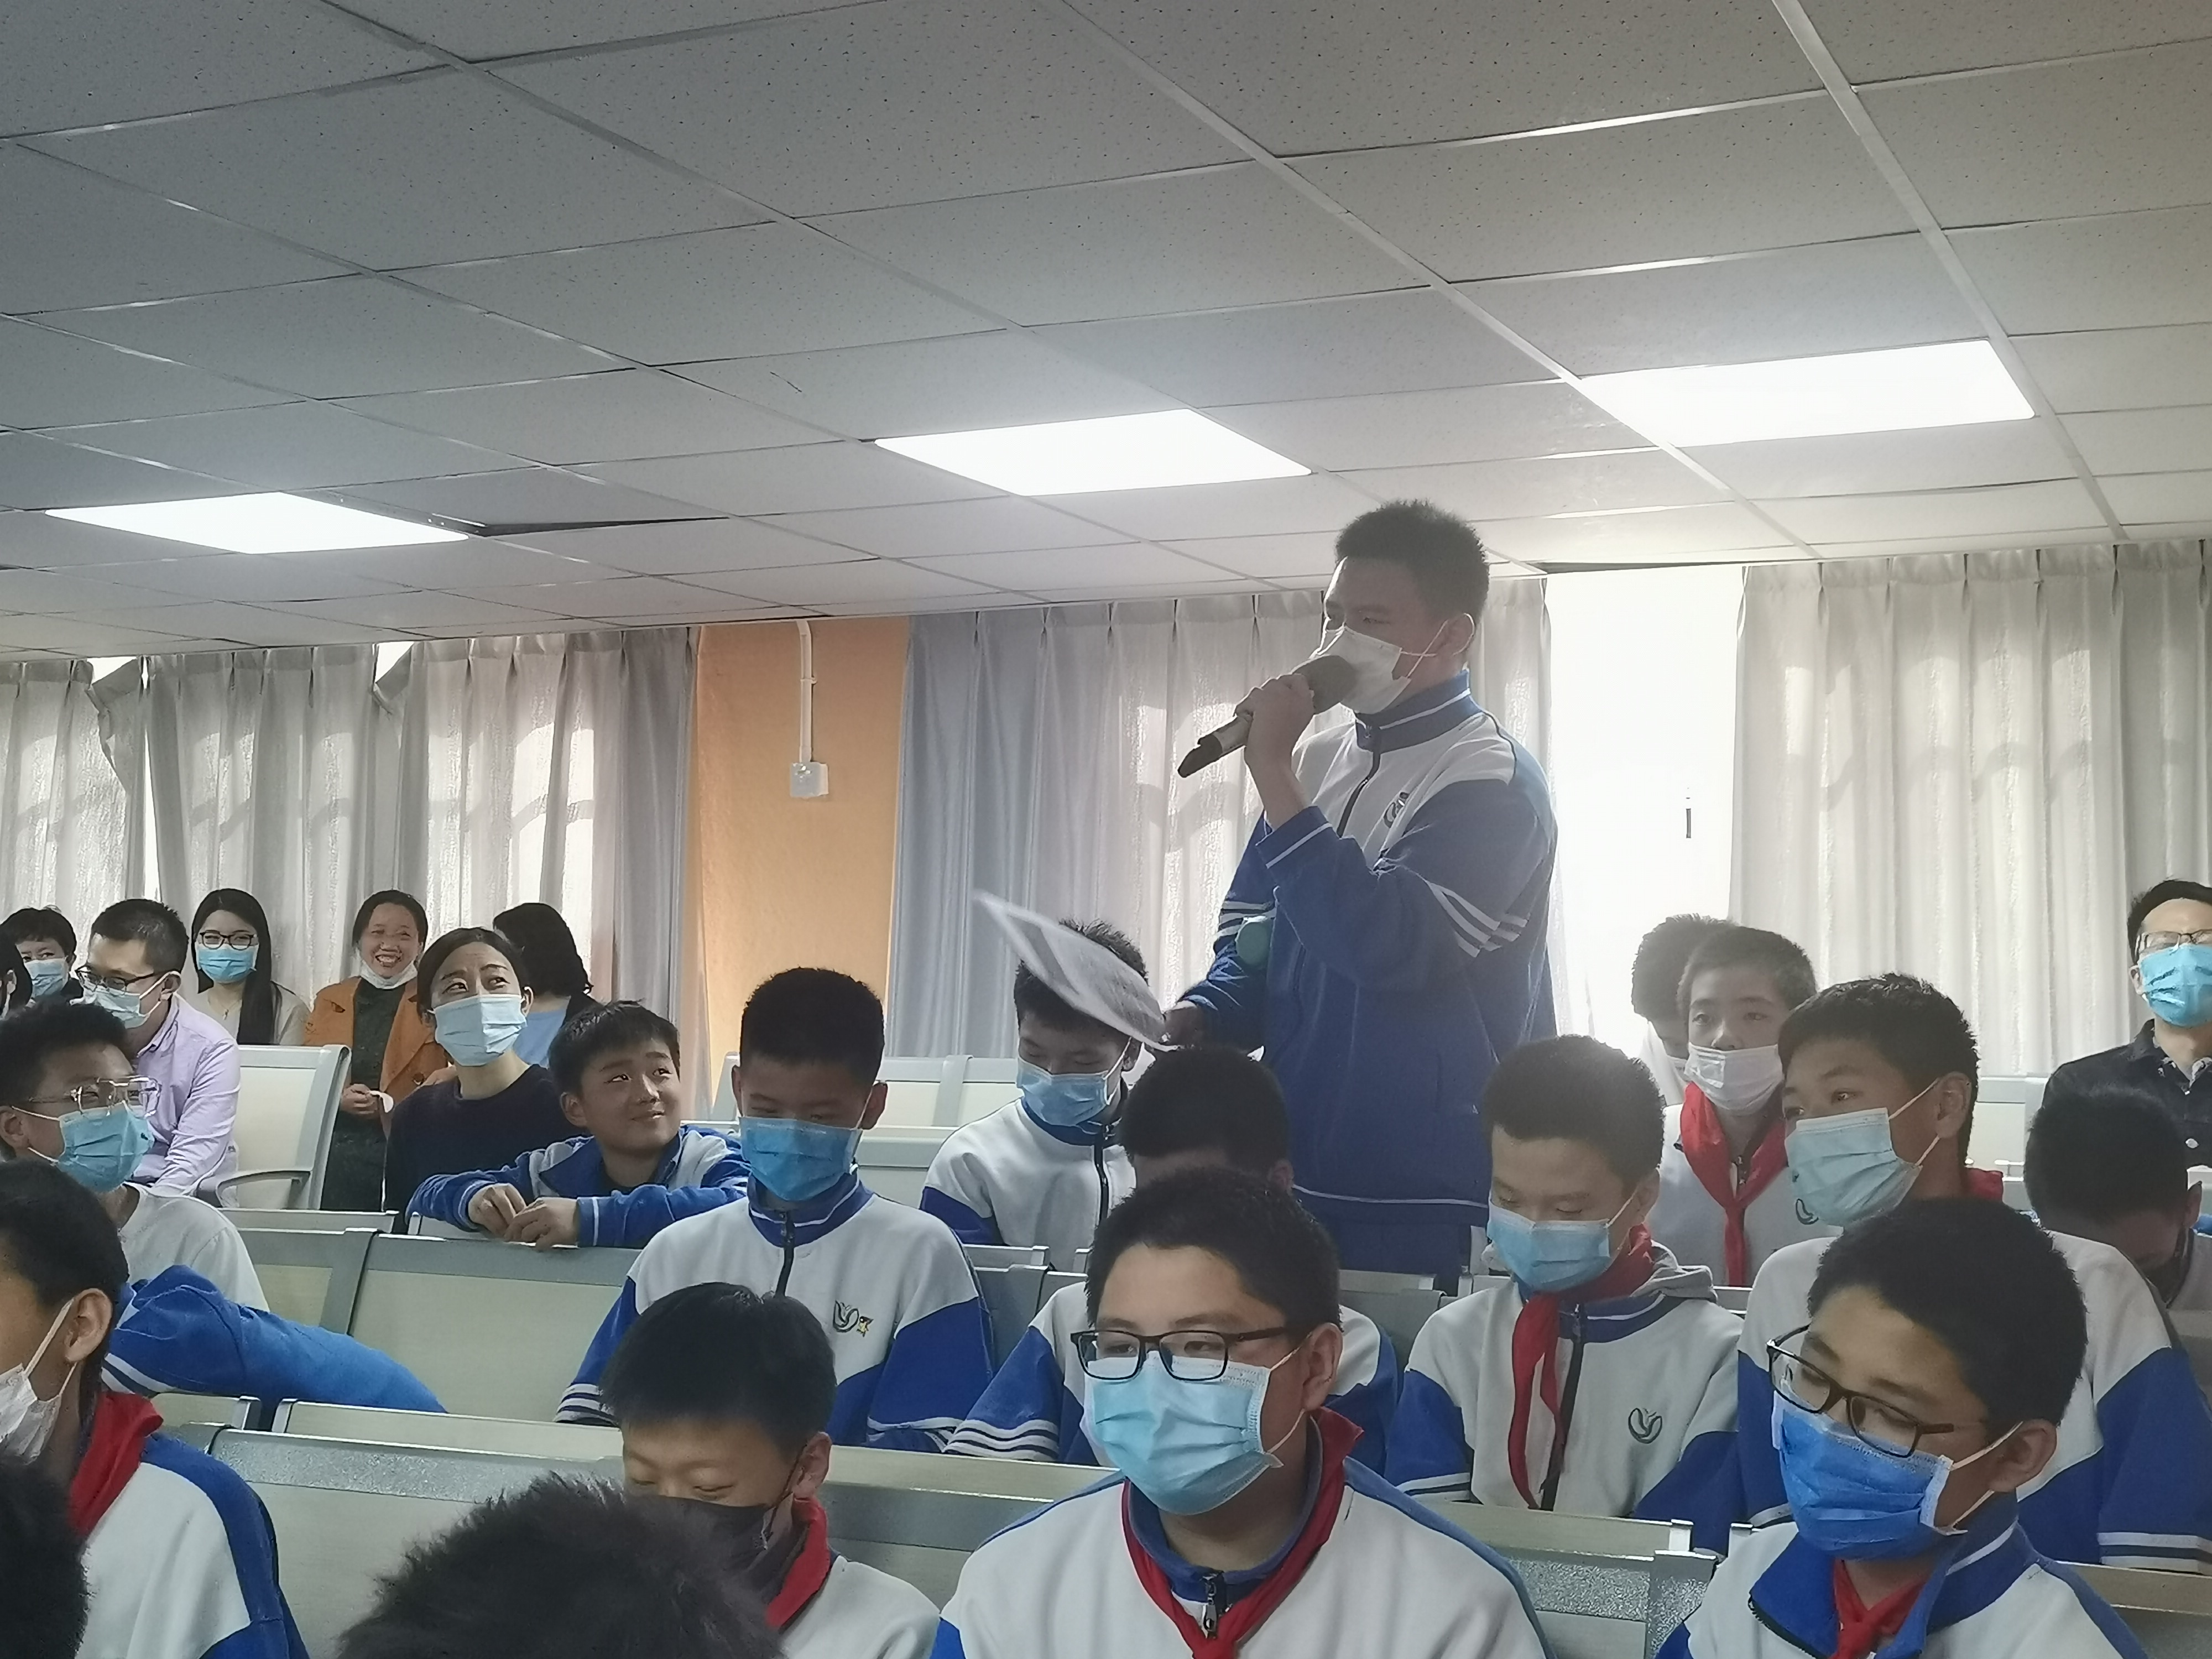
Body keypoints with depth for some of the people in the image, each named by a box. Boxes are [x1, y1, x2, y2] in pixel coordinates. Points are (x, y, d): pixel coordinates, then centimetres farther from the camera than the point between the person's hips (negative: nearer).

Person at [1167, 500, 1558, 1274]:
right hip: (1301, 1178, 7)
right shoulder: (1317, 762, 10)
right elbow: (1251, 941, 15)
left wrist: (1271, 770, -22)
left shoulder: (1491, 781, -12)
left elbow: (1383, 946, -25)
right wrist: (1200, 1015, -7)